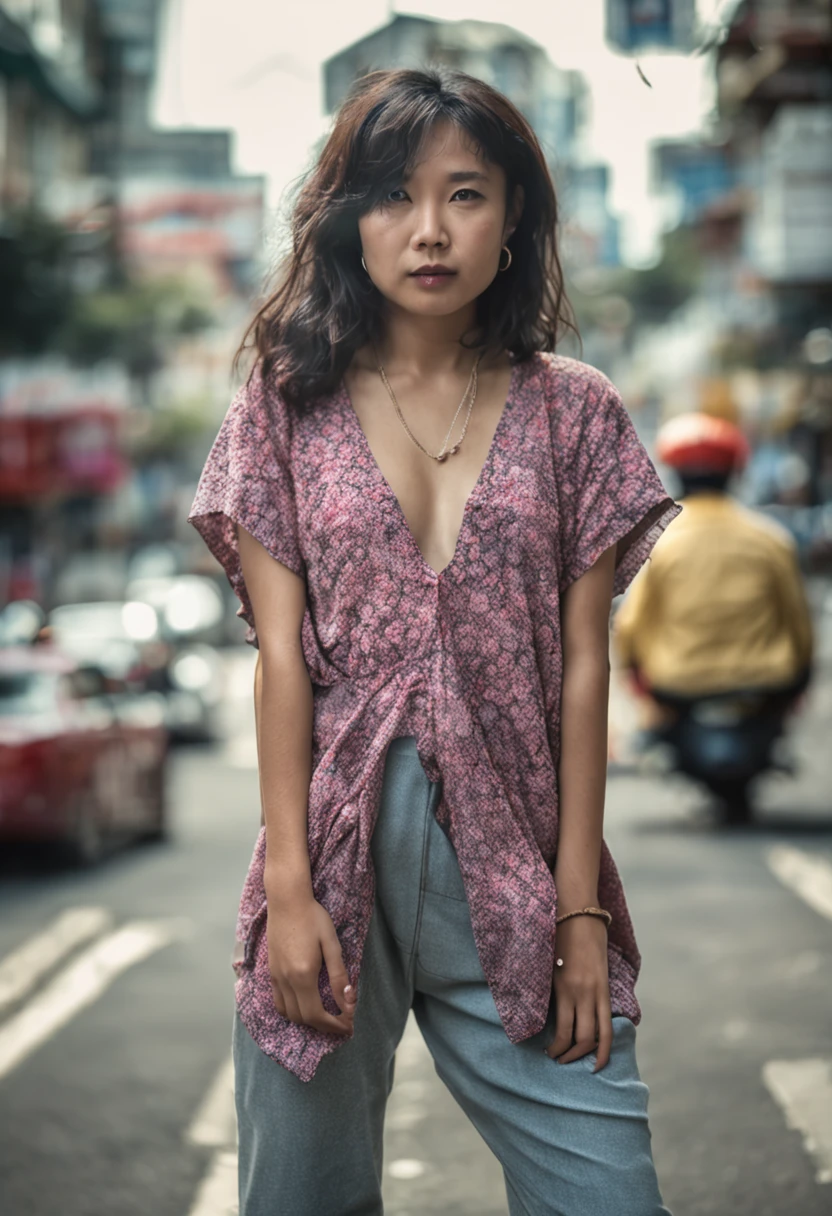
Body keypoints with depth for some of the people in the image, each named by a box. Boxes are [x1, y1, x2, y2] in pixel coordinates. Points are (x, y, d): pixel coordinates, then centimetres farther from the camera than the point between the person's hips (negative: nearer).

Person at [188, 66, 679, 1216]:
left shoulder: (571, 412, 5)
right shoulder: (288, 406, 5)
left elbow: (583, 666, 2)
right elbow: (281, 652, 0)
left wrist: (580, 907, -3)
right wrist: (289, 890, -8)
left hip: (512, 859, 0)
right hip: (338, 848, 0)